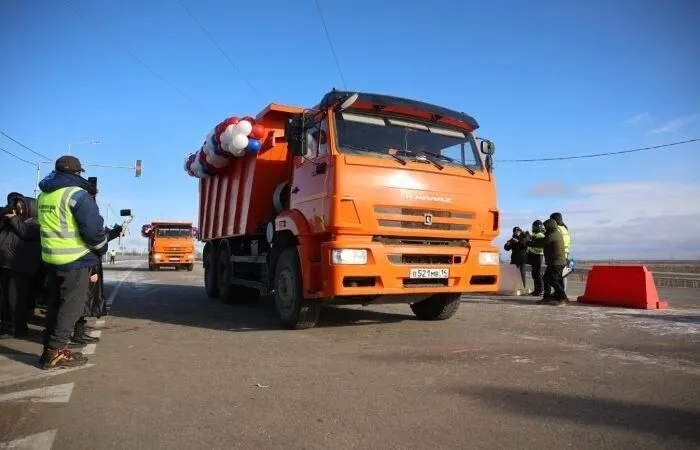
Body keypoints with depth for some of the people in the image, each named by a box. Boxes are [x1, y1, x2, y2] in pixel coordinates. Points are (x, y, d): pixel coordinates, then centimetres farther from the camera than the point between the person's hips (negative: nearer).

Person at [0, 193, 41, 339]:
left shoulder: (35, 223, 2)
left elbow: (26, 233, -16)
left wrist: (14, 219, -5)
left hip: (19, 267, -7)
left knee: (15, 298, -4)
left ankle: (14, 328, 6)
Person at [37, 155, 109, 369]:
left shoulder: (44, 196, 12)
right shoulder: (77, 194, -14)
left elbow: (48, 225, 21)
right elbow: (93, 228, -17)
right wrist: (101, 249, -2)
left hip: (51, 257, 8)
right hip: (75, 259, -8)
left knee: (55, 303, 15)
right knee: (72, 305, -1)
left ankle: (50, 348, 20)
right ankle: (55, 352, -1)